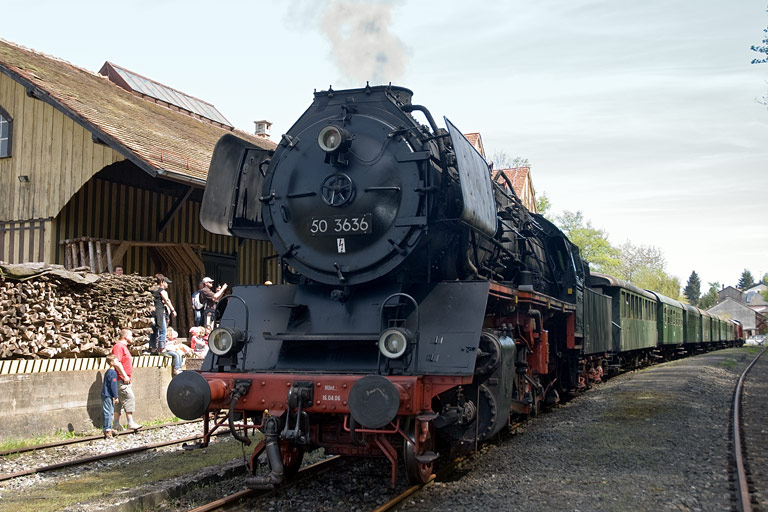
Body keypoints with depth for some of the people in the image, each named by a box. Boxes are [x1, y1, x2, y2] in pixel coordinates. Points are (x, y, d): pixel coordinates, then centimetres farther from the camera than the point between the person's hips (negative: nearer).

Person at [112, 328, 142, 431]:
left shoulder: (124, 347, 21)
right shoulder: (119, 346, -12)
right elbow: (116, 362, -22)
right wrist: (125, 376, -21)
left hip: (125, 380, 10)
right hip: (121, 380, -10)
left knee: (120, 401, 11)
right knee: (129, 398, -11)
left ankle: (116, 423, 14)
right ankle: (130, 422, -10)